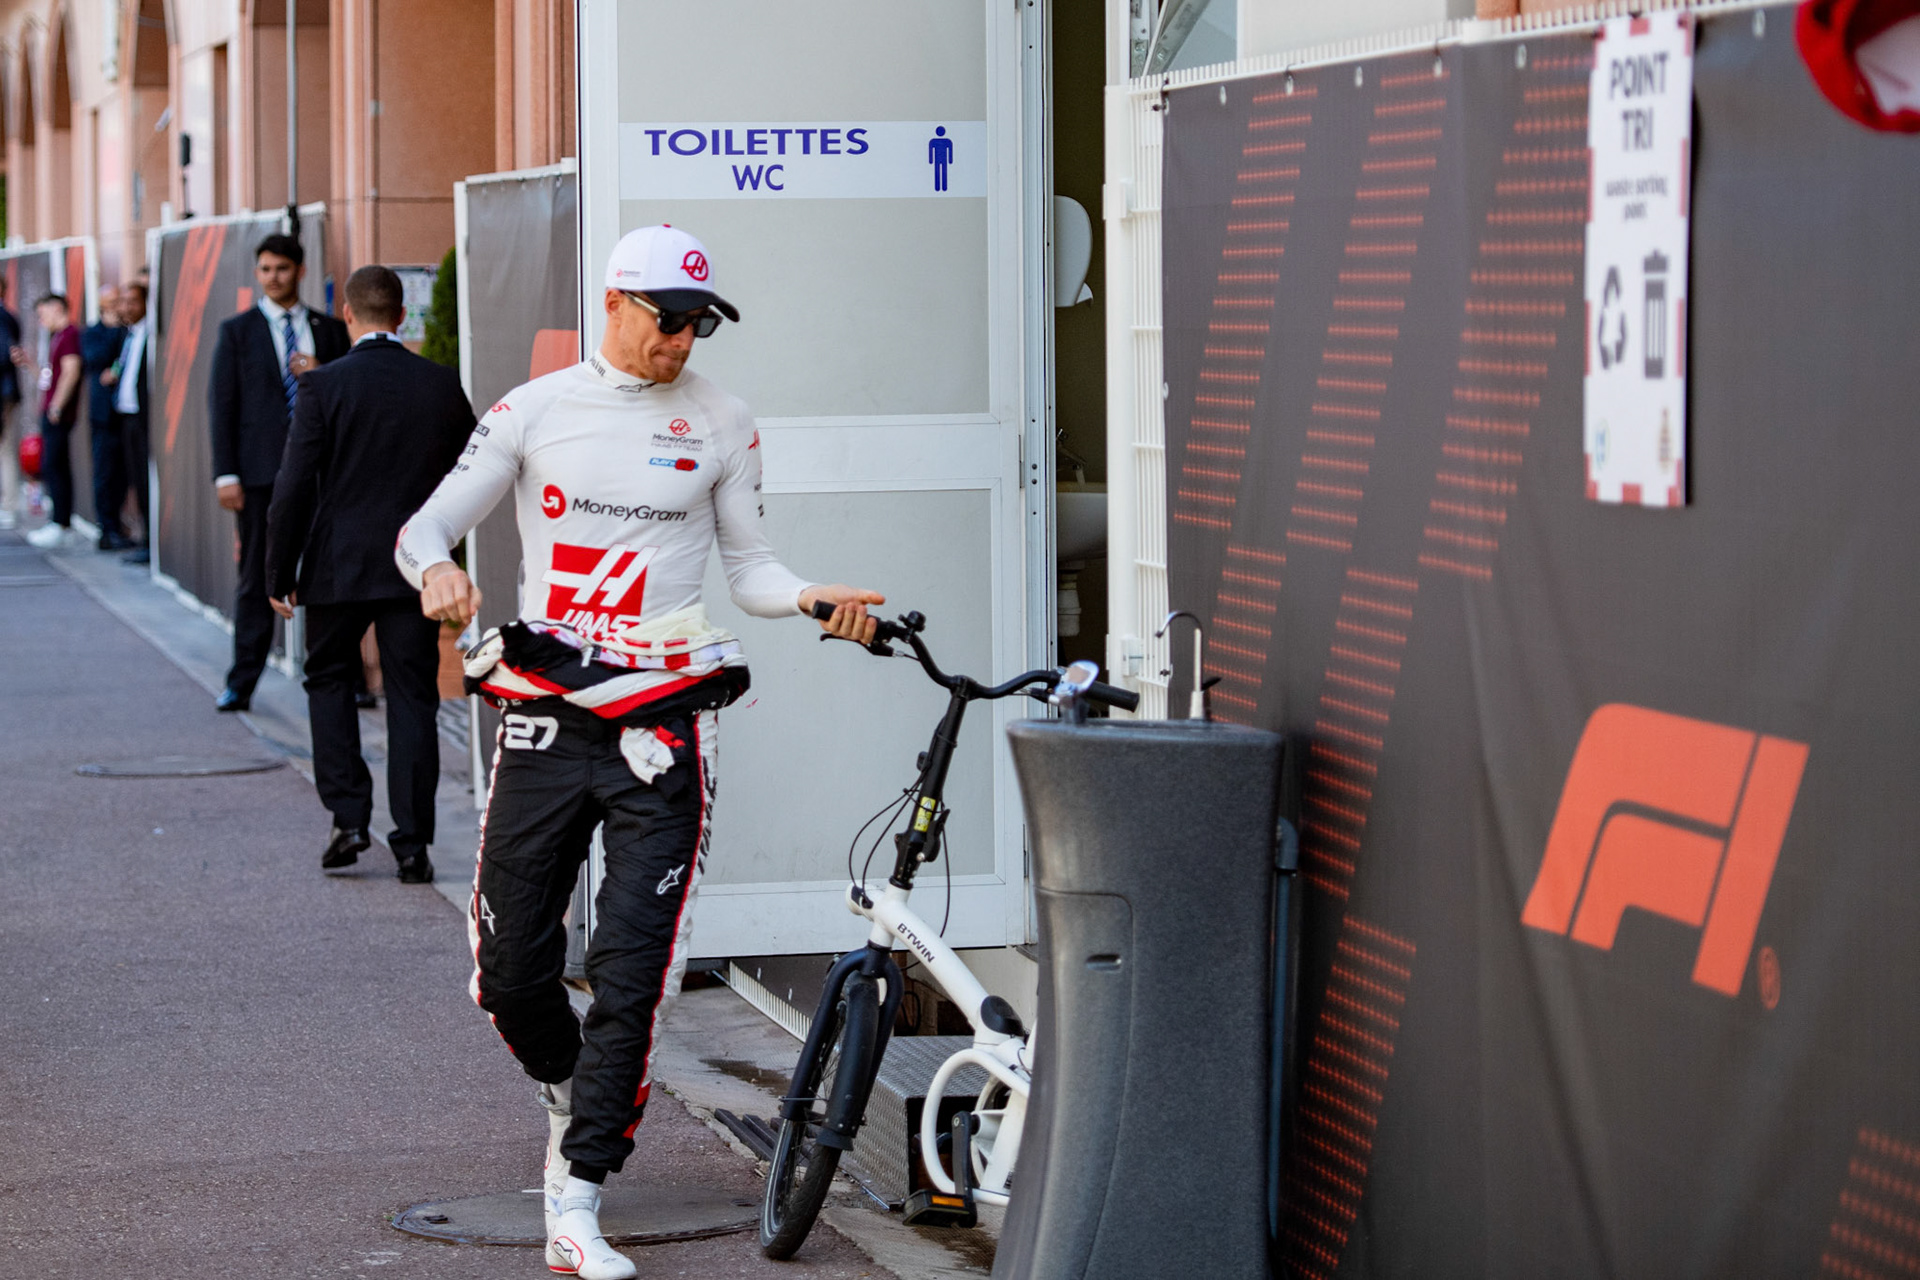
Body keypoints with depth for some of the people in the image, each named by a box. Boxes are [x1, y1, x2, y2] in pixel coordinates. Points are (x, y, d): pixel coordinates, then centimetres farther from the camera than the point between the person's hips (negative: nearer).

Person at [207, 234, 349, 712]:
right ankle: (241, 684, 7)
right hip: (261, 472, -1)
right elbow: (222, 403, 2)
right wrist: (226, 474, -6)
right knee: (257, 578, 1)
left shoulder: (330, 331, 12)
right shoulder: (237, 331, 7)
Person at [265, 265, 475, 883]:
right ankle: (412, 841, 3)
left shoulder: (324, 386, -9)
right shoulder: (443, 385, 0)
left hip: (339, 566, -2)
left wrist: (280, 573, -2)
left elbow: (293, 487, -10)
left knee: (329, 681, 17)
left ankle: (348, 818, 6)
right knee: (412, 697, 6)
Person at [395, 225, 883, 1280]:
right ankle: (566, 1092, 38)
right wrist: (436, 569, -17)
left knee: (632, 974, -9)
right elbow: (423, 527, 6)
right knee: (510, 971, 5)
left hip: (659, 727, -1)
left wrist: (817, 599, -9)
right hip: (544, 720, 1)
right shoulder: (536, 409, 5)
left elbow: (749, 567, 12)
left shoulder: (721, 426, 7)